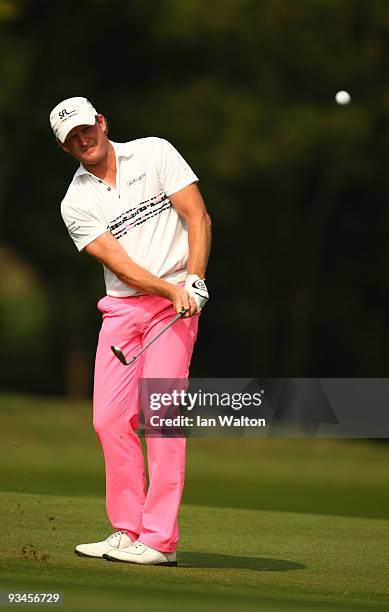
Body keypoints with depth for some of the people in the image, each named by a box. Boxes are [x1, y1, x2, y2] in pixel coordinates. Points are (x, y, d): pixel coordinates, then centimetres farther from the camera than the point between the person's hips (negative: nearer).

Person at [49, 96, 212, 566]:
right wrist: (171, 291, -21)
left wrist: (194, 280, -15)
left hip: (178, 299, -4)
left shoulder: (154, 154, 1)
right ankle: (127, 531, 9)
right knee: (110, 418, -2)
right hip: (121, 307, 4)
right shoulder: (76, 204, 3)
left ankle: (159, 540, -14)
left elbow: (198, 217, -2)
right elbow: (119, 263, -7)